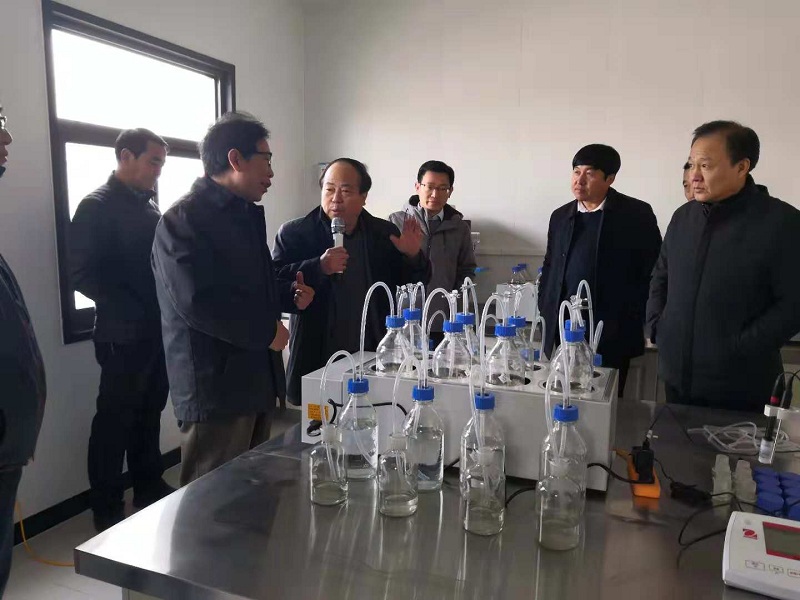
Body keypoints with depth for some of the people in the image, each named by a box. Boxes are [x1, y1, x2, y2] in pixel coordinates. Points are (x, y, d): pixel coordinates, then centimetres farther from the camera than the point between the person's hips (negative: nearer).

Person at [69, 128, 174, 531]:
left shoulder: (149, 205, 13)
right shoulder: (97, 206, -8)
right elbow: (82, 274, -14)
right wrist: (134, 311, -17)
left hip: (157, 331, 7)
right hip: (123, 334, -6)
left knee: (149, 415, 16)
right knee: (116, 422, 5)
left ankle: (149, 489, 30)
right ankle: (107, 510, 19)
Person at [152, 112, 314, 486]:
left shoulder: (247, 215, 16)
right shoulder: (183, 220, -14)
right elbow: (198, 302, -25)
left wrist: (289, 295, 6)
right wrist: (266, 331, -16)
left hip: (256, 380, 9)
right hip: (215, 389, -9)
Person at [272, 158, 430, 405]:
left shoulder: (385, 234, 5)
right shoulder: (294, 233, -2)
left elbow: (413, 283, 11)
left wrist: (413, 257, -10)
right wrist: (319, 267, -24)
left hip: (374, 359, 2)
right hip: (317, 361, -2)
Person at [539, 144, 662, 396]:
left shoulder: (637, 214, -3)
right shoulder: (560, 216, 11)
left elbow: (653, 272, -2)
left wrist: (637, 318, -6)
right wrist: (546, 310, 8)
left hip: (611, 333, -3)